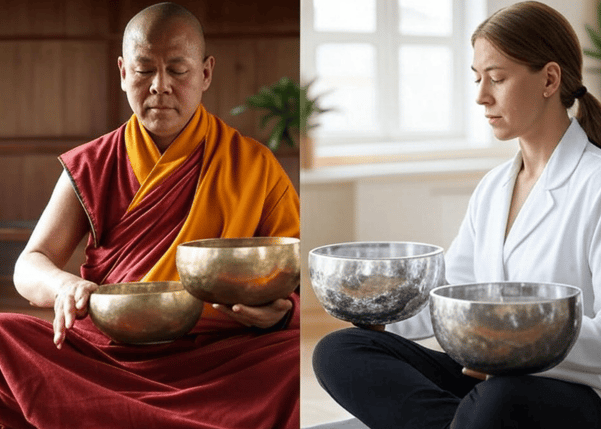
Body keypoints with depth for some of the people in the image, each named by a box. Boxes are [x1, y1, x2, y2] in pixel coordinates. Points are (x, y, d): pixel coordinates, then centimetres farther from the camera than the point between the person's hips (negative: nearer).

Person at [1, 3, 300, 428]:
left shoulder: (255, 167, 8)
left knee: (301, 356, -33)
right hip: (103, 353, 2)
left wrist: (279, 312, -19)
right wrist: (66, 286, -17)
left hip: (219, 359, -2)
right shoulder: (91, 168, 13)